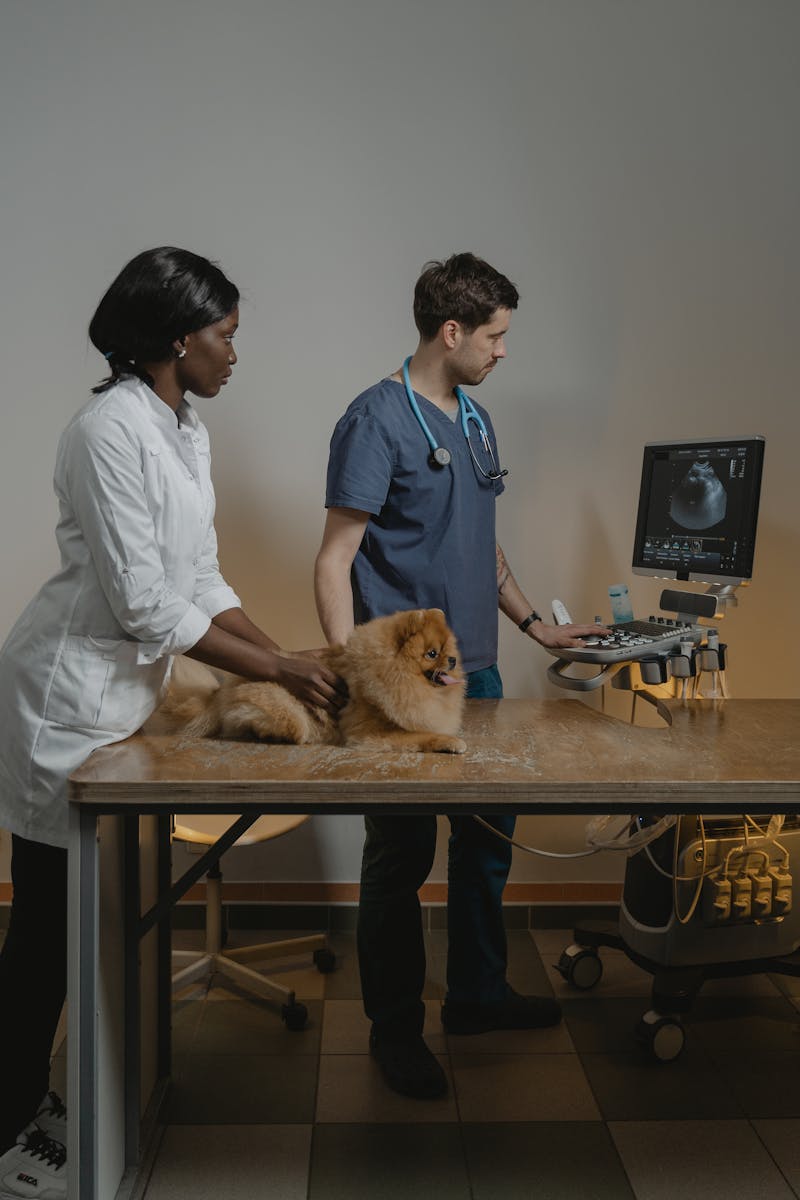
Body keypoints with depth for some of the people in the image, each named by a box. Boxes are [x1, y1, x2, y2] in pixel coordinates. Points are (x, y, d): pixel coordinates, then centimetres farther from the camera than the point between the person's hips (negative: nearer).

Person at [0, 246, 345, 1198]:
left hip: (118, 692, 9)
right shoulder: (111, 429, -19)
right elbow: (144, 602, -22)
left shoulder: (185, 434, 9)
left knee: (80, 911, 16)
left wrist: (289, 658, 2)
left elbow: (201, 582, 10)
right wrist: (275, 669, -17)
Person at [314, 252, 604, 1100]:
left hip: (476, 672, 9)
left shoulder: (475, 420, 14)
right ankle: (394, 1029, 23)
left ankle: (477, 993, 37)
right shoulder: (377, 420, -11)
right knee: (401, 856, 4)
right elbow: (335, 561, -15)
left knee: (487, 837, 17)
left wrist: (535, 626, 20)